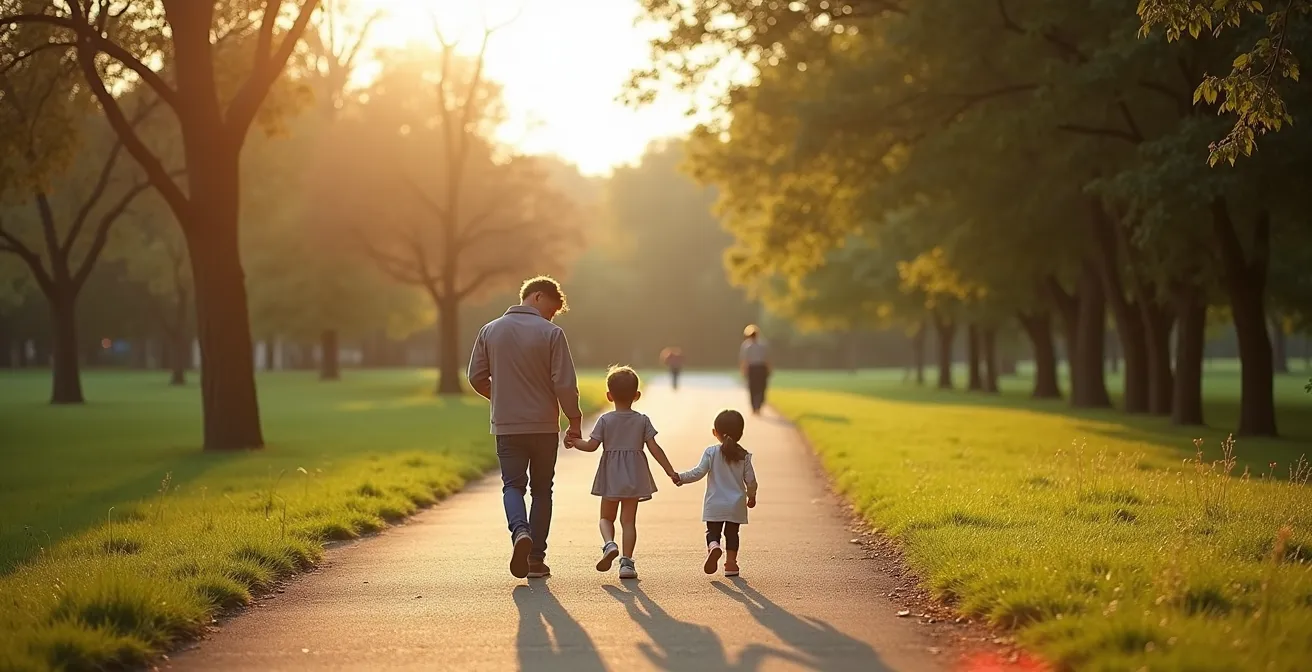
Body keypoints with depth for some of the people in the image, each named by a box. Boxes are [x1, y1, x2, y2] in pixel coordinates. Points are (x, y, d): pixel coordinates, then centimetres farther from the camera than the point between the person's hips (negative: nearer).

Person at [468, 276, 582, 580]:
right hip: (544, 426, -2)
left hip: (506, 426, 2)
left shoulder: (490, 330, 2)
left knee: (513, 484, 9)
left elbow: (476, 377, 6)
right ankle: (536, 558, 11)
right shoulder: (551, 333, -9)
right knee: (541, 489, 11)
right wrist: (575, 421, 0)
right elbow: (565, 384, -13)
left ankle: (520, 531, -21)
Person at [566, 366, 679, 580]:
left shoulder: (605, 420, -5)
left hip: (611, 477, -1)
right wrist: (670, 472, -2)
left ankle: (609, 544, -16)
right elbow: (654, 448, -6)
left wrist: (574, 442, 8)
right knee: (629, 519, 5)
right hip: (634, 475, 1)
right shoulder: (642, 420, -2)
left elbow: (591, 446, -9)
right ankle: (626, 562, -3)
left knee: (606, 517, 13)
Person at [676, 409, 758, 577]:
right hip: (736, 505, 2)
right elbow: (750, 480, 1)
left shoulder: (711, 452, -8)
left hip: (715, 504, -2)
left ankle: (713, 546, -24)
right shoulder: (744, 456, -2)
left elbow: (698, 472, -14)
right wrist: (751, 496, 18)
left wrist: (681, 478, -2)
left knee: (713, 531, 7)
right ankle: (731, 563, 11)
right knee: (732, 533, 14)